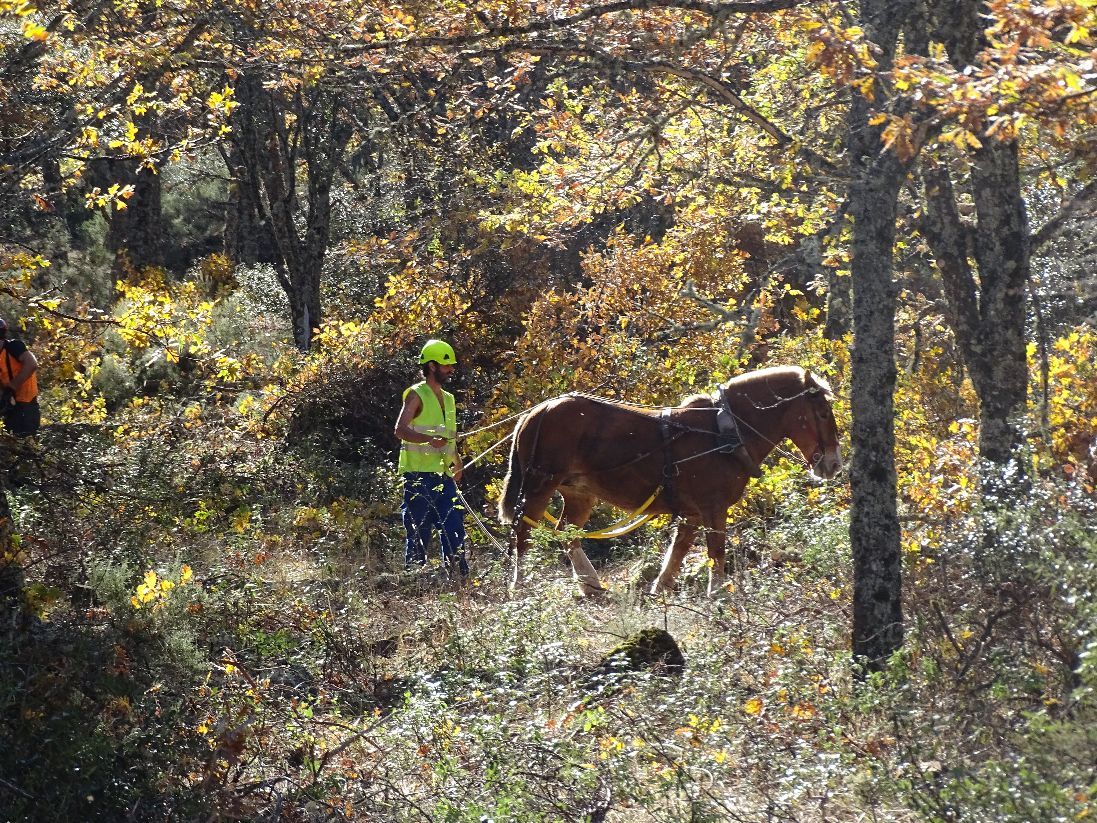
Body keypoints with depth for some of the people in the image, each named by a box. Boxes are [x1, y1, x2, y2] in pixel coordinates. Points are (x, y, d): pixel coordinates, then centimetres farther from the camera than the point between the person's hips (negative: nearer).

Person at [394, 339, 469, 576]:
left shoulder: (448, 399, 20)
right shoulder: (416, 395, -5)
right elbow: (400, 429, -19)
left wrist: (457, 463, 18)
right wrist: (429, 439, -33)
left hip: (444, 475, 7)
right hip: (419, 474, -7)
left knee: (454, 526, 3)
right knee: (419, 529, -5)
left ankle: (459, 573, 5)